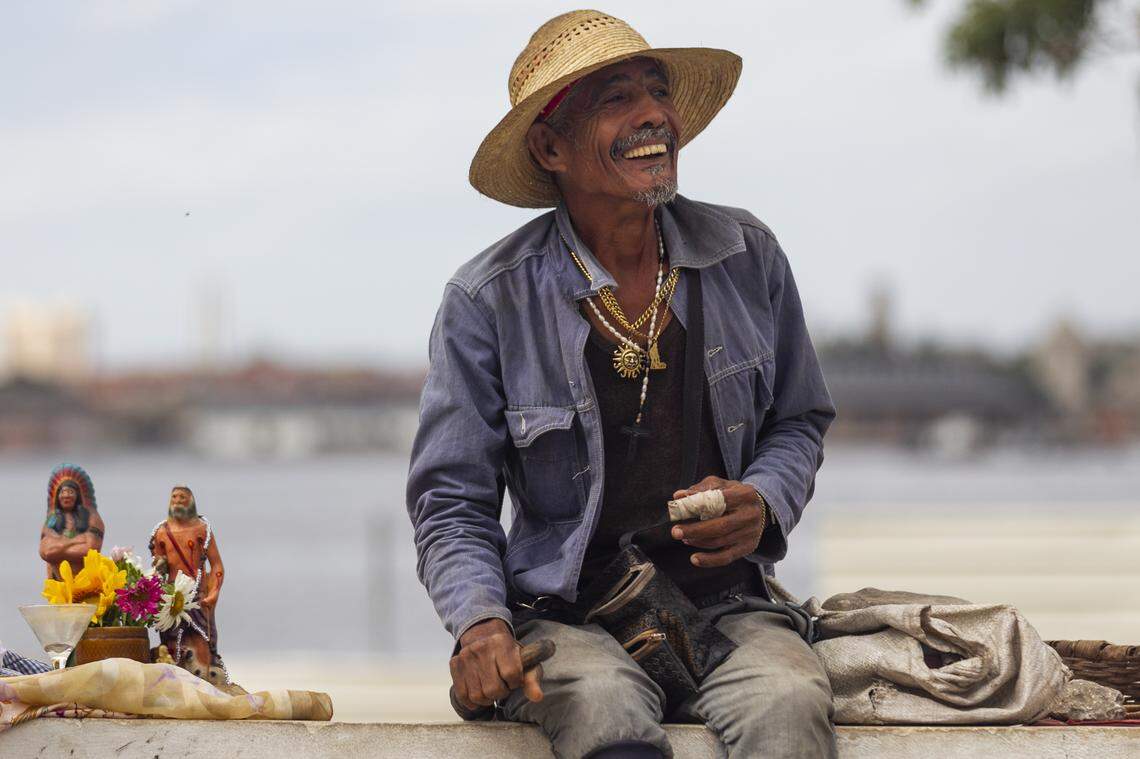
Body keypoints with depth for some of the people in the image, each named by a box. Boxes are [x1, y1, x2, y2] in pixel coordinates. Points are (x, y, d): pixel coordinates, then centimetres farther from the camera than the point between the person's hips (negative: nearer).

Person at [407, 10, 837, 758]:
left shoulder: (747, 257, 7)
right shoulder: (488, 300, -1)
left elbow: (800, 421, 21)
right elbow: (452, 500, 3)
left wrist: (762, 503, -2)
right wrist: (480, 619, -17)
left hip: (722, 603, 2)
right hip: (566, 612, -2)